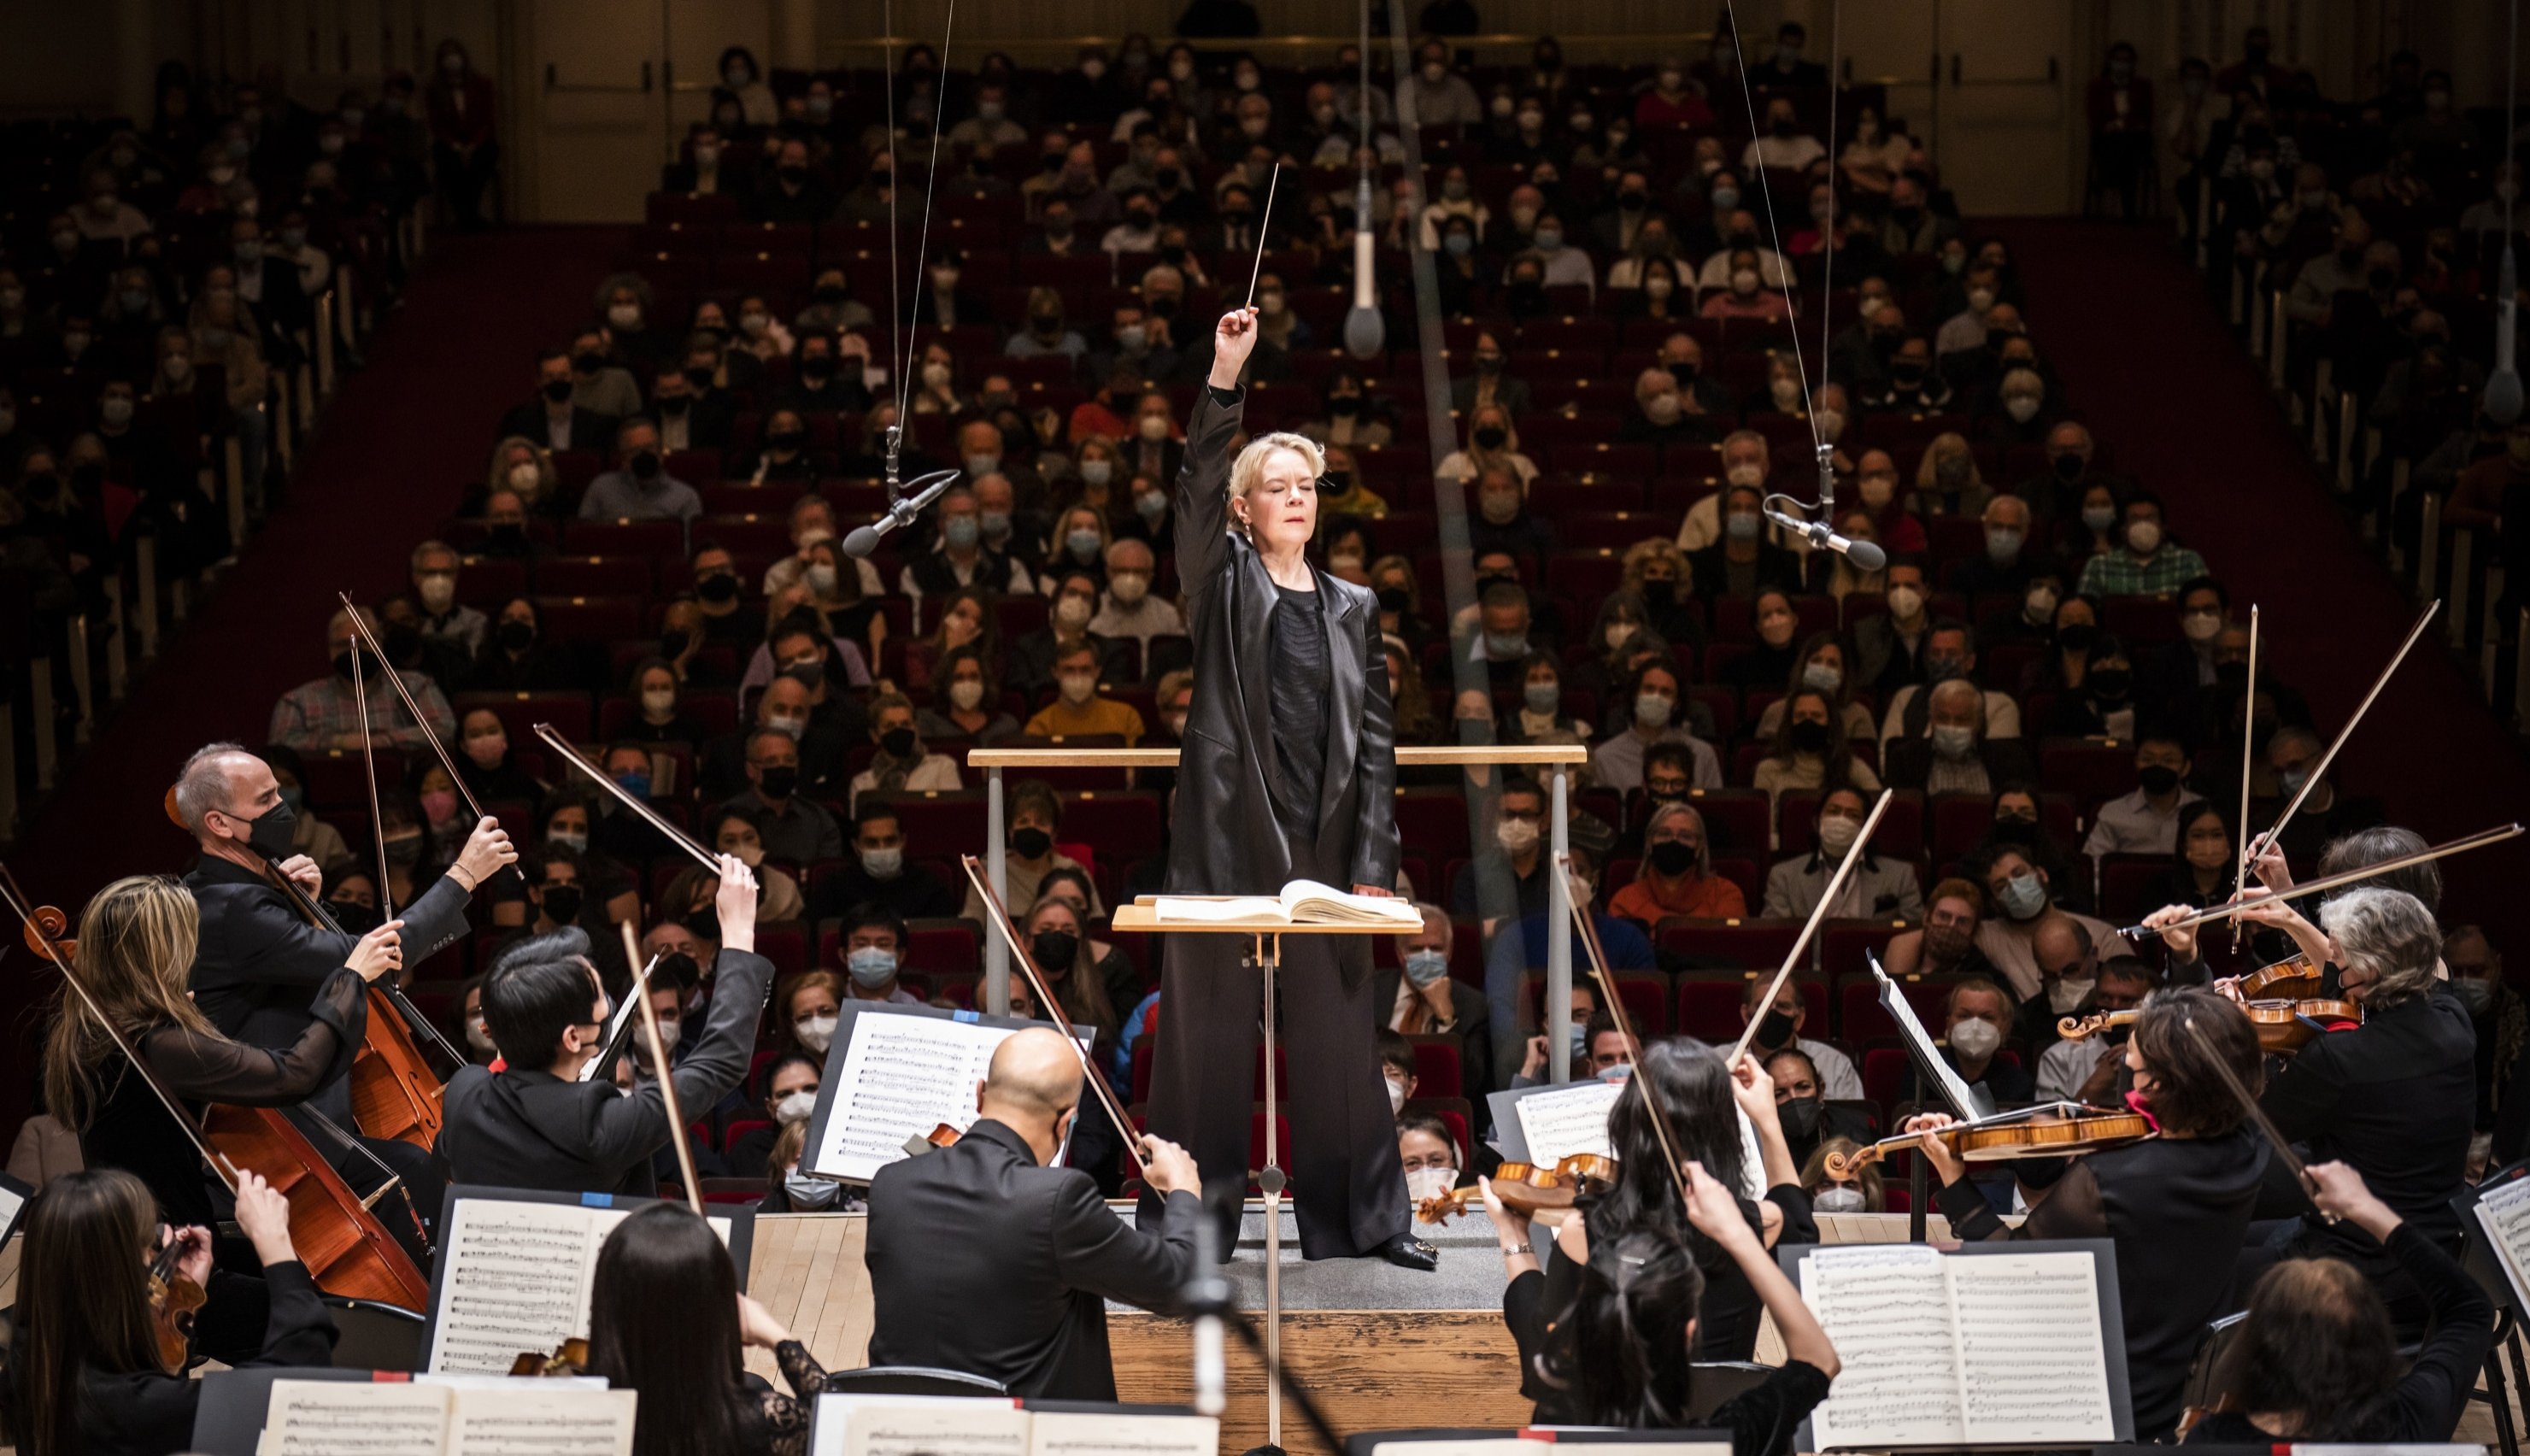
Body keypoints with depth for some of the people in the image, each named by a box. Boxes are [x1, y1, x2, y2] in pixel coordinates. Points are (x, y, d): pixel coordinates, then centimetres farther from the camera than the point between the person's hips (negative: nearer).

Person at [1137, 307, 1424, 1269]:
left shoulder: (1354, 608, 12)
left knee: (1338, 1033, 6)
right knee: (1207, 1033, 1)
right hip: (1226, 832, -3)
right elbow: (1195, 489, -13)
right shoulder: (1222, 585, 5)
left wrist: (1373, 864, 0)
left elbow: (1376, 738, 9)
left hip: (1323, 844, 3)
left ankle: (1364, 1218, 13)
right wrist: (1224, 378, -24)